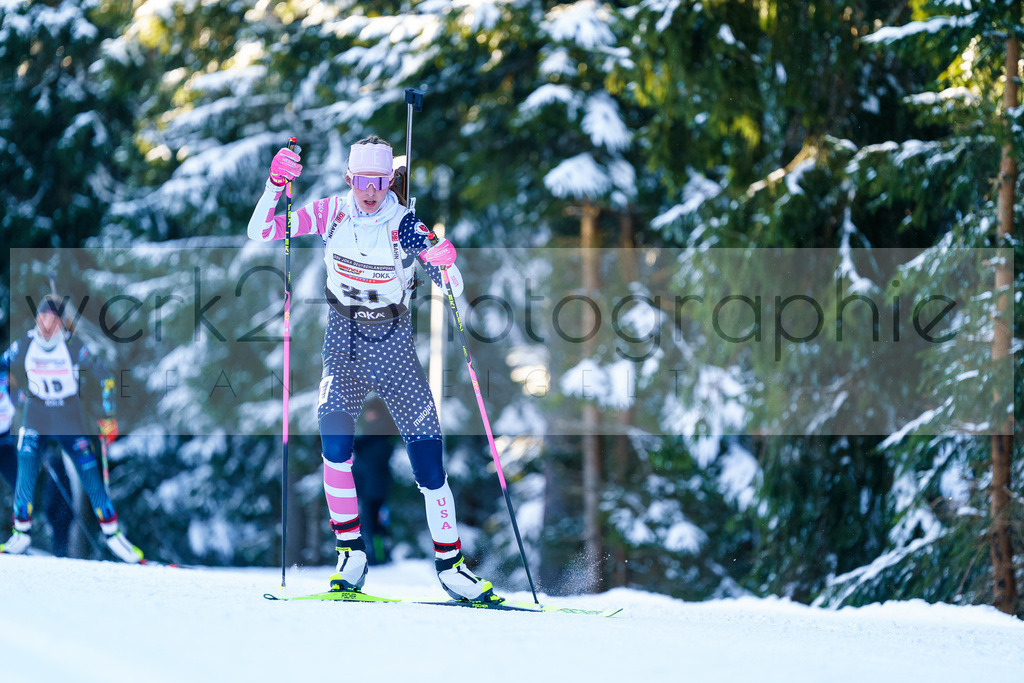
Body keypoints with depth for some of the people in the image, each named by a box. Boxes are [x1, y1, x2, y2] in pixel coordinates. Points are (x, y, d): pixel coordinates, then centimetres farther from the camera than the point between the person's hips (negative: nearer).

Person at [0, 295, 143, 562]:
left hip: (70, 422, -1)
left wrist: (109, 417, -10)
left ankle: (112, 533, 8)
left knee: (90, 475, -5)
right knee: (26, 471, -16)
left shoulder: (73, 347, -13)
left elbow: (105, 377, -6)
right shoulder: (24, 346, -7)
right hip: (36, 419, 1)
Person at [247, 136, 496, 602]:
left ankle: (448, 560, 8)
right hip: (344, 339, 2)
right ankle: (350, 549, -7)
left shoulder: (405, 226, -13)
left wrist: (445, 264, -41)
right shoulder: (332, 213, -5)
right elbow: (260, 232, -5)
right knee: (334, 436, -19)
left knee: (427, 454, -5)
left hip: (392, 342, -2)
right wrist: (275, 185, -21)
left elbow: (451, 287, -19)